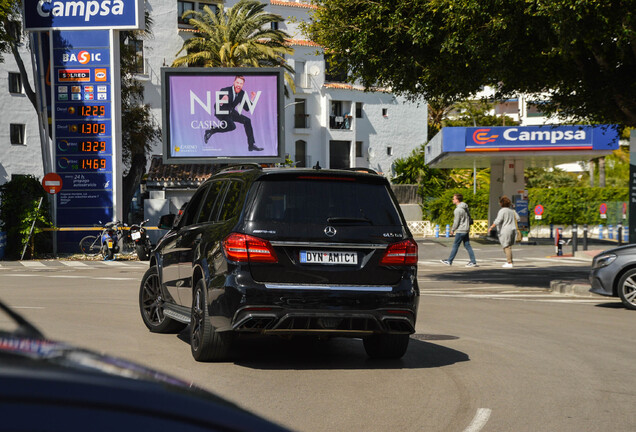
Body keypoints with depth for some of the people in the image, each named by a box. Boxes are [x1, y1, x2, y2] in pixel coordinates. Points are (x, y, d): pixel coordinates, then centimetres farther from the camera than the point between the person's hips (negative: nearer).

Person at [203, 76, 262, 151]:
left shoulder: (242, 93, -7)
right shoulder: (225, 91, -25)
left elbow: (247, 108, 0)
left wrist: (251, 98, -13)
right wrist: (222, 101, -44)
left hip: (231, 112, 6)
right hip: (221, 113, -6)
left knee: (247, 121, -5)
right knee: (232, 126, -29)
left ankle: (251, 145, 3)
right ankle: (211, 131, -11)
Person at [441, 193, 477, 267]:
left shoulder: (458, 210, -18)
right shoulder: (465, 208, 10)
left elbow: (456, 222, -16)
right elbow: (469, 217, 17)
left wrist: (452, 230, -3)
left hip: (460, 231, -9)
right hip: (466, 229, 9)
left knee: (455, 246, 0)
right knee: (467, 245, 9)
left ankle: (449, 261, 8)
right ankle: (473, 261, 5)